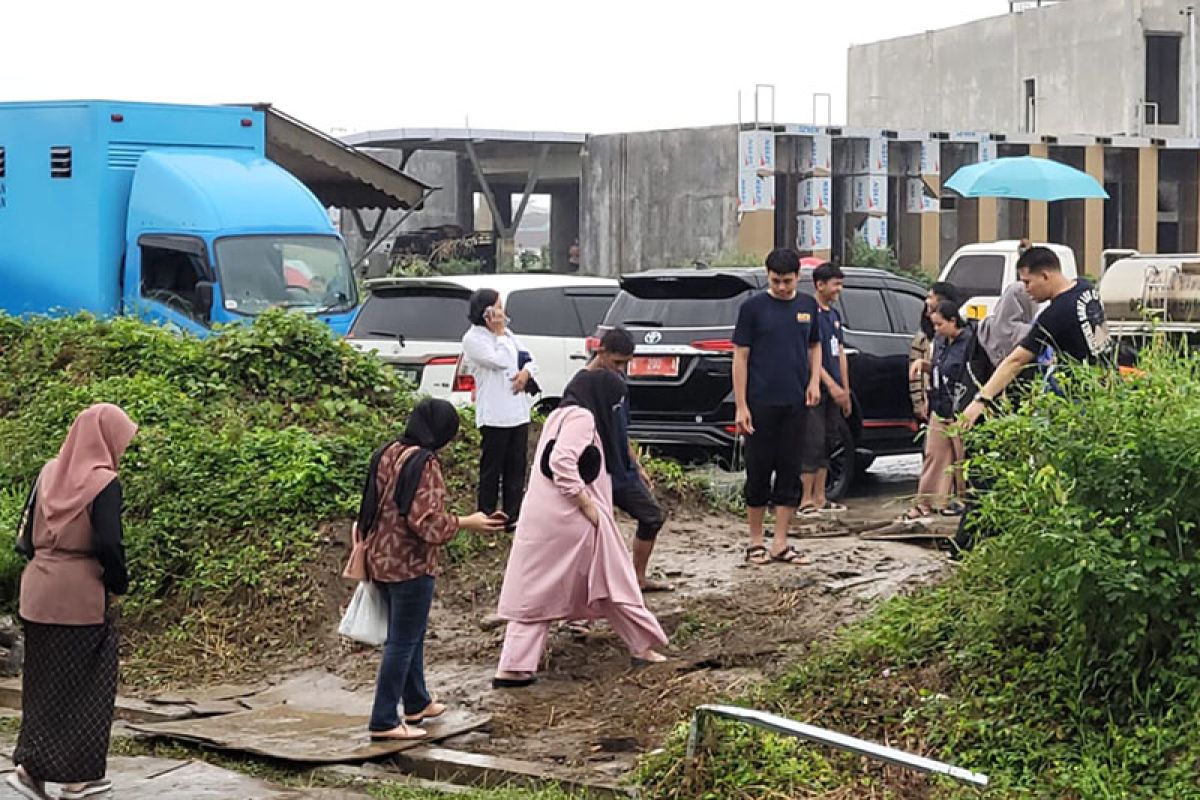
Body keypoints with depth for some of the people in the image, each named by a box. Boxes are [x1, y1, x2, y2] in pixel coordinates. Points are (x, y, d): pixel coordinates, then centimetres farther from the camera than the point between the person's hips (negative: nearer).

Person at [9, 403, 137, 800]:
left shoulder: (49, 473, 7)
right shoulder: (103, 482, -13)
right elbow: (108, 543, -19)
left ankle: (31, 766, 10)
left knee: (44, 680, 14)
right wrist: (119, 585, -4)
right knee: (86, 687, 4)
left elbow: (28, 533, 10)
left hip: (39, 591, 6)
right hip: (83, 593, -6)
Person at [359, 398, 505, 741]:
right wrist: (468, 523, -12)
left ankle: (417, 703, 37)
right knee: (403, 641, -1)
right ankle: (383, 721, 3)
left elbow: (373, 506, 15)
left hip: (381, 559, 9)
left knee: (410, 635, 23)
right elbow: (428, 522, -24)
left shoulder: (386, 454, 6)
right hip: (411, 564, -9)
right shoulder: (424, 463, -21)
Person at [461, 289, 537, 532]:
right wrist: (499, 334, -9)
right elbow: (500, 361, -18)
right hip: (494, 415, -7)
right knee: (492, 468, -1)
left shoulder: (507, 333, 15)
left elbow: (529, 359, 16)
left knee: (516, 466, 9)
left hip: (518, 411, 7)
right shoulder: (473, 339, -7)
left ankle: (513, 518, 14)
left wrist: (526, 372, -5)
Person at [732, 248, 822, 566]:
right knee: (759, 471, 2)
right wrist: (741, 406, -9)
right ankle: (756, 542, 11)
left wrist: (814, 381, 3)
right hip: (761, 404, -3)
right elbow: (740, 357, -3)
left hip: (795, 403, 3)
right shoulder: (753, 307, -3)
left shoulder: (808, 306, 8)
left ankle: (780, 544, 10)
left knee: (790, 472, 4)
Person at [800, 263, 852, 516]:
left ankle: (820, 498, 15)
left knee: (826, 443, 10)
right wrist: (832, 385, -19)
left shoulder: (834, 315, 16)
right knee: (813, 443, -10)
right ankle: (807, 500, -9)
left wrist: (845, 391, 16)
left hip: (833, 391, 9)